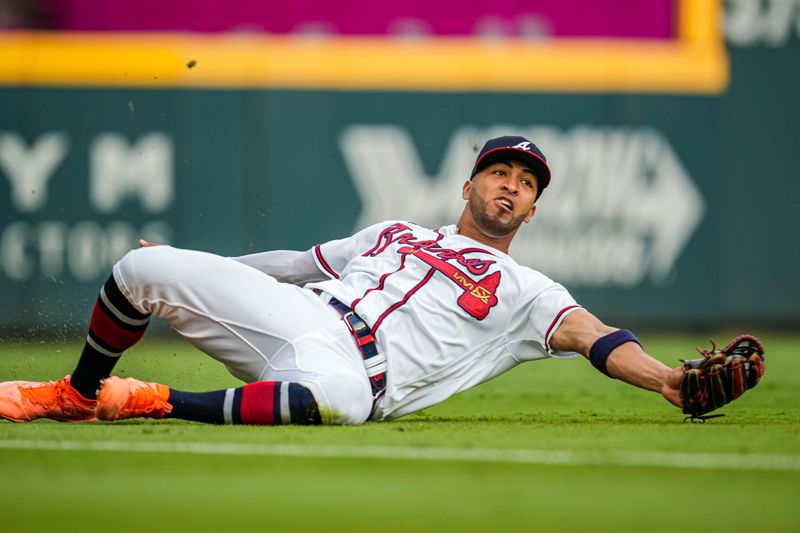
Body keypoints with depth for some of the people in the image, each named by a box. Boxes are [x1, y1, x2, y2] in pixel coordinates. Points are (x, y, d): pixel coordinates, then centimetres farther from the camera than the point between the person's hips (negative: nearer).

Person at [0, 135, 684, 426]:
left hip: (352, 366, -4)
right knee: (144, 268, -10)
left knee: (339, 396, -44)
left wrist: (667, 380, -21)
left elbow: (592, 336, -1)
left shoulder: (526, 292, 16)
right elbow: (298, 261, 33)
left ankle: (153, 402, -24)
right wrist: (194, 269, 29)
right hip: (287, 310, 4)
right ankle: (78, 393, 15)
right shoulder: (392, 232, 30)